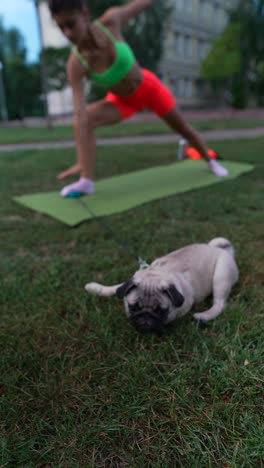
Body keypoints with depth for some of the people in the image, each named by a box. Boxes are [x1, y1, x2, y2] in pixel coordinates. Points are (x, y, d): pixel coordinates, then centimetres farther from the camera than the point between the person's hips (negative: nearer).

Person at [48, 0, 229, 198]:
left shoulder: (111, 20, -29)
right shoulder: (75, 65, -29)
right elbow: (79, 113, -34)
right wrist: (81, 160, -41)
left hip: (149, 87, 1)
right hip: (123, 100, 0)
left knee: (183, 128, 12)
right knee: (84, 119, -26)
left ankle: (211, 161, 38)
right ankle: (87, 181, -25)